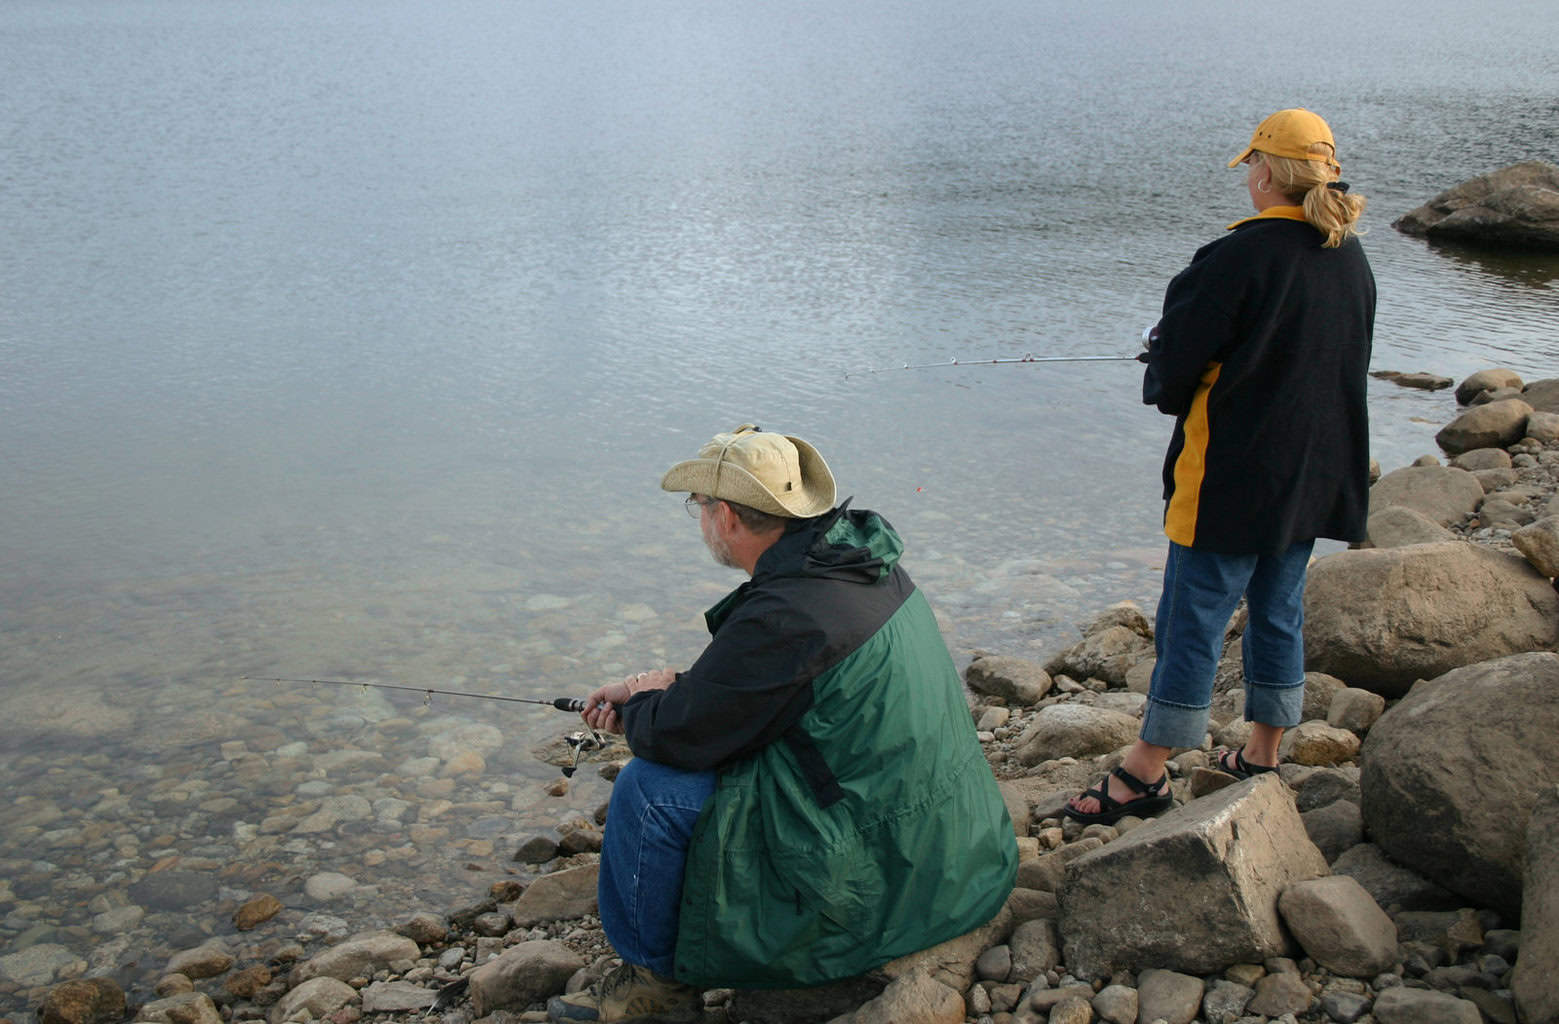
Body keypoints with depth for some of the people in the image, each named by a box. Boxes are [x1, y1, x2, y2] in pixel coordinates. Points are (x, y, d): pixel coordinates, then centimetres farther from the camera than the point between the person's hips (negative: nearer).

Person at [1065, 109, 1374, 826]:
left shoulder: (1244, 254, -18)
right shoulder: (1351, 258, 6)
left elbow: (1176, 359, -17)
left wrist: (1163, 384, 7)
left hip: (1233, 475, -7)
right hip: (1319, 476, 8)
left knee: (1193, 616, -2)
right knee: (1278, 611, 17)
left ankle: (1147, 773, 4)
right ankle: (1262, 756, 28)